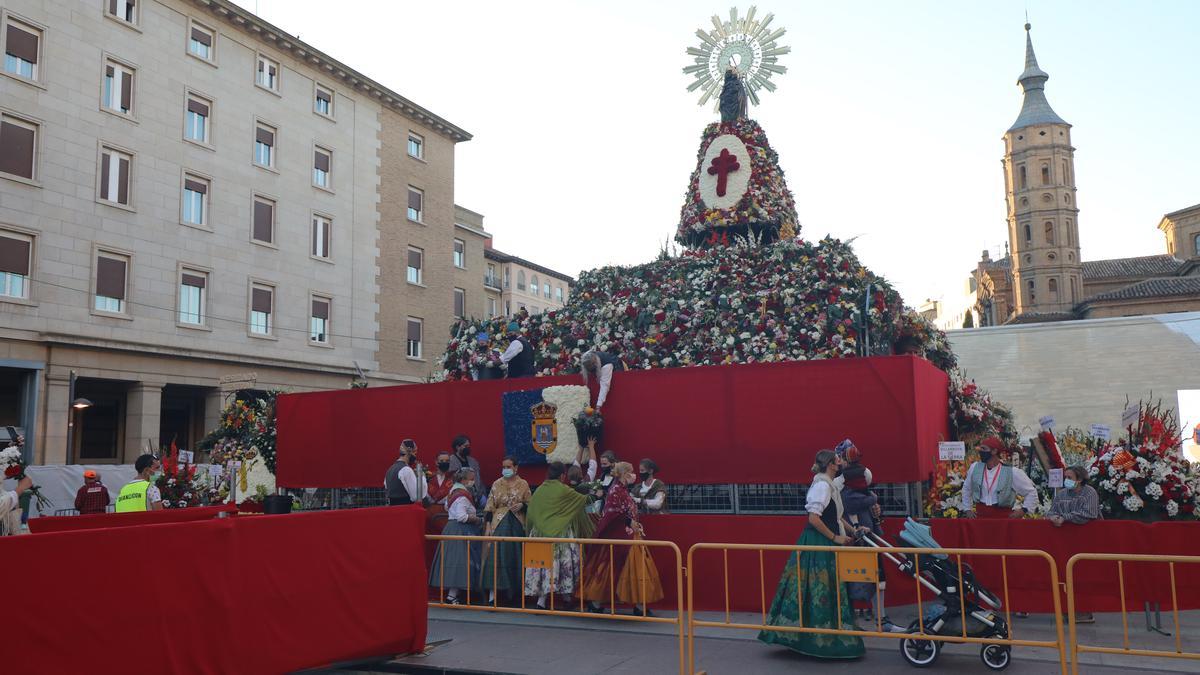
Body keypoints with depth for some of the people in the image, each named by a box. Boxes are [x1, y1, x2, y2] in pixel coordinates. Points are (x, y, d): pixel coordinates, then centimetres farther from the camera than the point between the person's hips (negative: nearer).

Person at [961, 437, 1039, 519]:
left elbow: (1031, 492, 5)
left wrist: (1023, 510, -4)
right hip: (980, 514, 3)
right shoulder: (974, 467, 3)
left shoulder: (1012, 472, -6)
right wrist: (967, 509, 15)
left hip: (1003, 516, -3)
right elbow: (966, 489, 20)